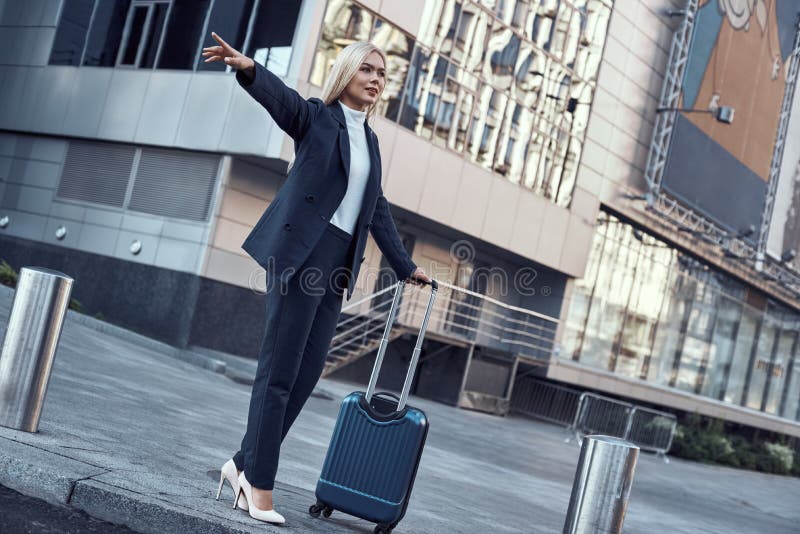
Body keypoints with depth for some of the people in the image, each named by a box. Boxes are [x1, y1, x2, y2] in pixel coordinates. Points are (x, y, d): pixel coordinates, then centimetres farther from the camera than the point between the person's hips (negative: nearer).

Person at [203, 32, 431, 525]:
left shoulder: (370, 139, 20)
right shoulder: (316, 118, 2)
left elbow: (378, 210, 25)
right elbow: (280, 96, -20)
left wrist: (405, 266, 27)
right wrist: (247, 68, -41)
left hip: (338, 265, 7)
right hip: (302, 254, -7)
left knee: (307, 375, 4)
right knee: (281, 370, -7)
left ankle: (246, 464, 15)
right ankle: (259, 482, 1)